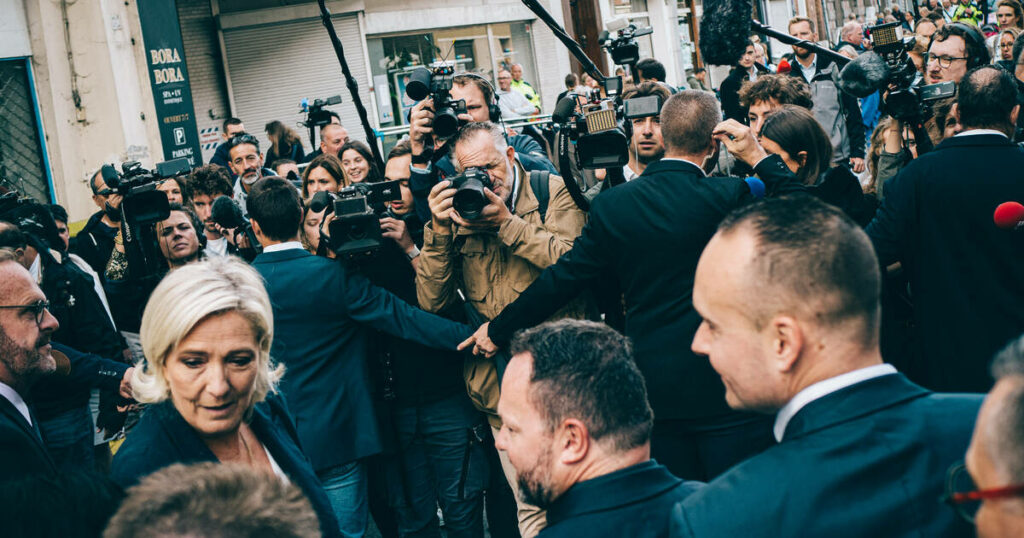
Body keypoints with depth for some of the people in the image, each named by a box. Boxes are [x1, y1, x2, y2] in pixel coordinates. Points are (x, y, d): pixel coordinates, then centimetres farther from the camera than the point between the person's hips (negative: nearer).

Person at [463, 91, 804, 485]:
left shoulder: (613, 205, -1)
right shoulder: (727, 197, -11)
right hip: (725, 385, -4)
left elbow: (564, 276, 2)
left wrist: (498, 330, 13)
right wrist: (759, 157, 2)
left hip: (654, 388, 4)